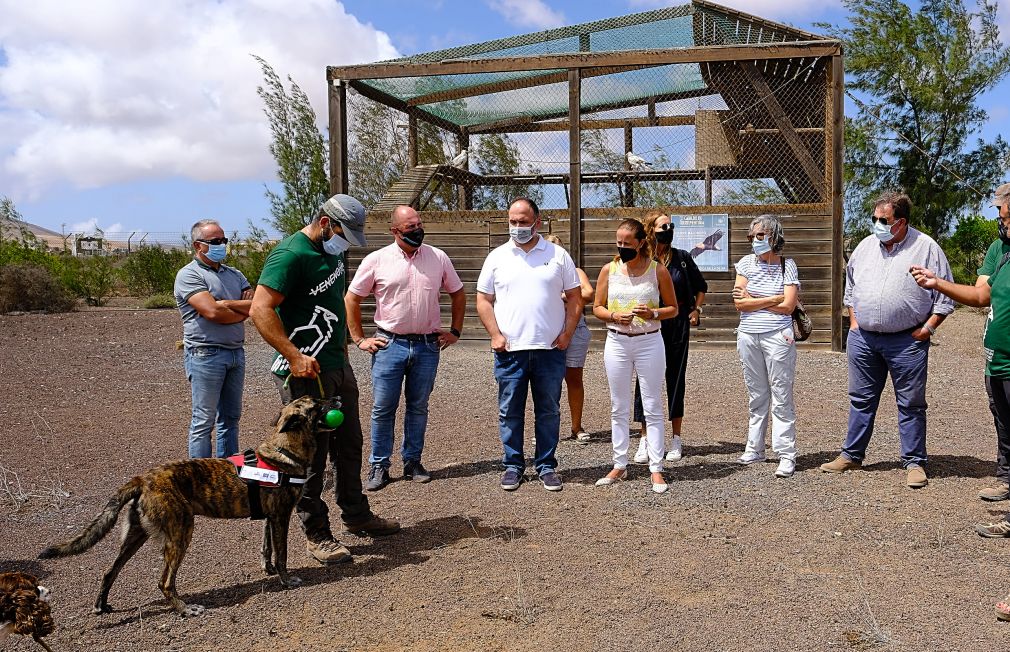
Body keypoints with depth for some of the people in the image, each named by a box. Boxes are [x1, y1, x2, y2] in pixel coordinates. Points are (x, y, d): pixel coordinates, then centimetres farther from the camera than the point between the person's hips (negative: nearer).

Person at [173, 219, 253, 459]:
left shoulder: (234, 274, 16)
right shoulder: (189, 275, -6)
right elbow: (212, 312, -19)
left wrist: (227, 304, -12)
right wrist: (244, 312, -4)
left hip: (236, 353, 7)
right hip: (205, 355, -7)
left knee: (230, 418, 13)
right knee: (204, 421, -2)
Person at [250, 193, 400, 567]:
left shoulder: (333, 252, 14)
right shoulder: (291, 254, -16)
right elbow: (261, 311, -23)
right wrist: (294, 356, -27)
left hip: (338, 368, 10)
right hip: (306, 372, -9)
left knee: (349, 445, 18)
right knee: (310, 455, 1)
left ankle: (355, 515, 34)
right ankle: (316, 534, 13)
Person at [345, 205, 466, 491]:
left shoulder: (438, 258, 4)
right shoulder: (376, 260, -3)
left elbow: (458, 294, 16)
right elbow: (351, 299, 3)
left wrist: (455, 331, 11)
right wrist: (359, 339, 0)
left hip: (428, 346, 2)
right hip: (389, 345, -2)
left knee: (418, 407, 11)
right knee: (383, 408, 2)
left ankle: (412, 462, 23)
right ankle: (379, 467, 13)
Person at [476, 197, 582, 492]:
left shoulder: (558, 255, 5)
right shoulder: (497, 257, 6)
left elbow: (574, 297, 7)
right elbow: (483, 300, 7)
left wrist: (567, 334, -3)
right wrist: (495, 335, -5)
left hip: (550, 349, 0)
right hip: (509, 349, 0)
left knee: (549, 411, 8)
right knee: (509, 412, 6)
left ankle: (546, 466, 19)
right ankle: (513, 465, 18)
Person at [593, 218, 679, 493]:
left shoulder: (658, 271, -2)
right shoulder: (609, 270, 3)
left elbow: (673, 308, 4)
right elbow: (597, 307, 8)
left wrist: (653, 313, -16)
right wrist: (614, 316, -13)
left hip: (649, 342, -2)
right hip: (617, 342, 2)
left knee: (652, 407, 1)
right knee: (619, 408, 9)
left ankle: (656, 469, 8)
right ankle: (619, 465, 19)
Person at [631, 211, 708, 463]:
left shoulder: (682, 258, 4)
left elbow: (701, 287, 17)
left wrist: (696, 310, 7)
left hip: (678, 326, 2)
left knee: (676, 379, 7)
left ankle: (676, 440, 17)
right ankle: (645, 440, 7)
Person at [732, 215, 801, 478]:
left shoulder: (787, 265, -1)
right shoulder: (747, 263, 5)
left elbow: (787, 306, -10)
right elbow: (739, 303, -3)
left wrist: (752, 300, -5)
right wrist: (773, 299, -8)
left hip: (777, 336, -3)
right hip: (748, 337, 3)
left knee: (781, 397, -2)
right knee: (756, 396, 12)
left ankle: (786, 455, 2)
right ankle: (754, 449, 22)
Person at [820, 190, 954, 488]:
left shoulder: (926, 248, -3)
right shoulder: (866, 245, 10)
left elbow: (945, 296, -1)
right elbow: (850, 286, 20)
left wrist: (927, 328, -8)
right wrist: (854, 320, 11)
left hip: (907, 341, -4)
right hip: (862, 338, 4)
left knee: (911, 404, 3)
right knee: (861, 399, 12)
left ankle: (914, 462, 13)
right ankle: (851, 455, 22)